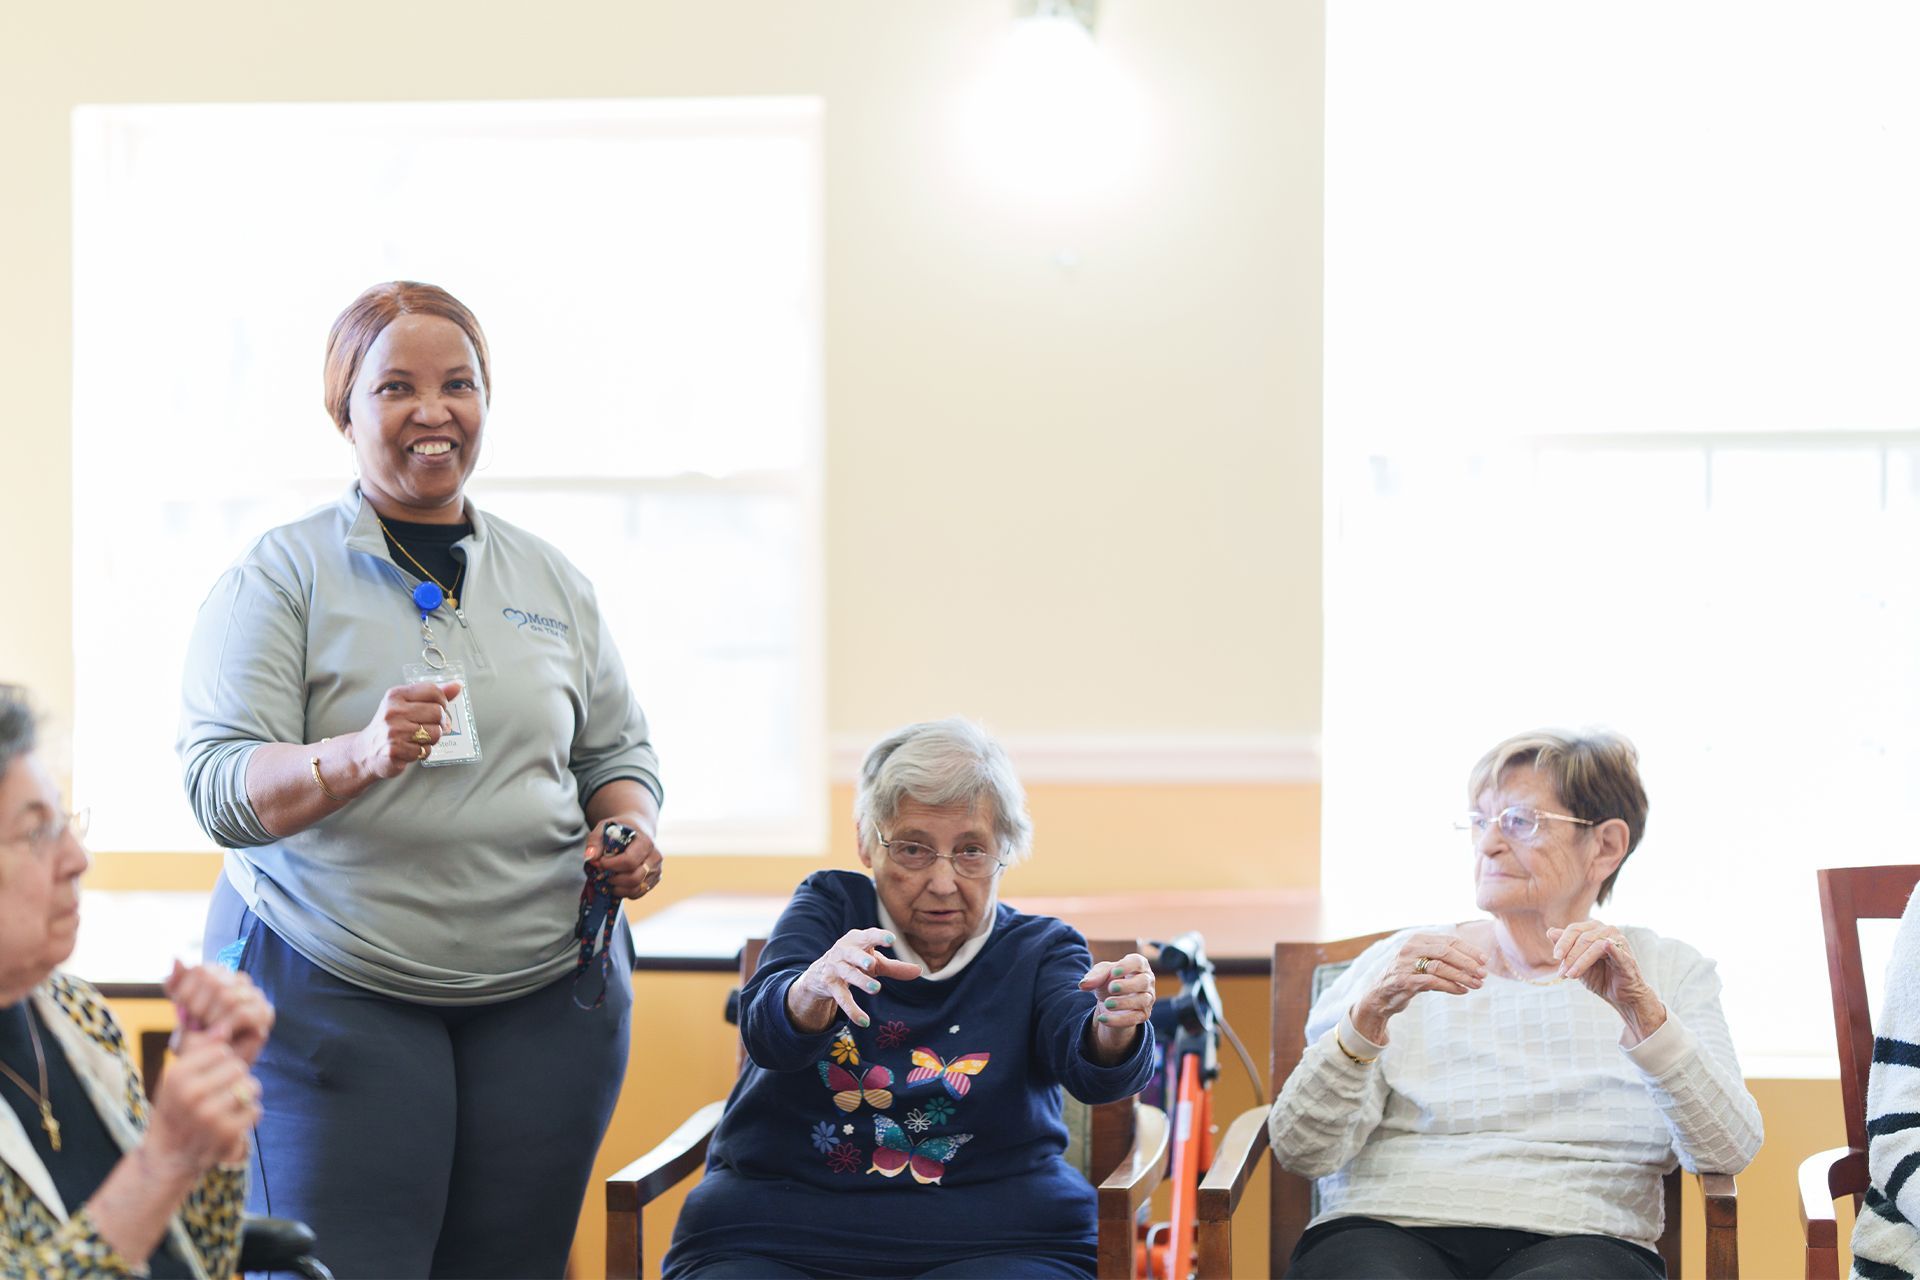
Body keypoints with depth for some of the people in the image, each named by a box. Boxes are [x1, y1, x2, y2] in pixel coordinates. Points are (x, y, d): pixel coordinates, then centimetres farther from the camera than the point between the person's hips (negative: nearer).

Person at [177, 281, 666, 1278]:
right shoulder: (280, 575, 0)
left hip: (548, 987, 4)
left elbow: (617, 751, 22)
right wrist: (359, 756, -28)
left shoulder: (550, 580, 14)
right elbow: (219, 790, -9)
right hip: (331, 987, -4)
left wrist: (630, 827, -1)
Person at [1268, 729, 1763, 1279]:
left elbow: (1728, 1151, 1)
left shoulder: (1670, 972, 18)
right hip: (1386, 1230, 0)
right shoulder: (1402, 964, 15)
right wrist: (1365, 1021, -13)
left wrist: (1643, 1016, -14)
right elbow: (1301, 1151, 3)